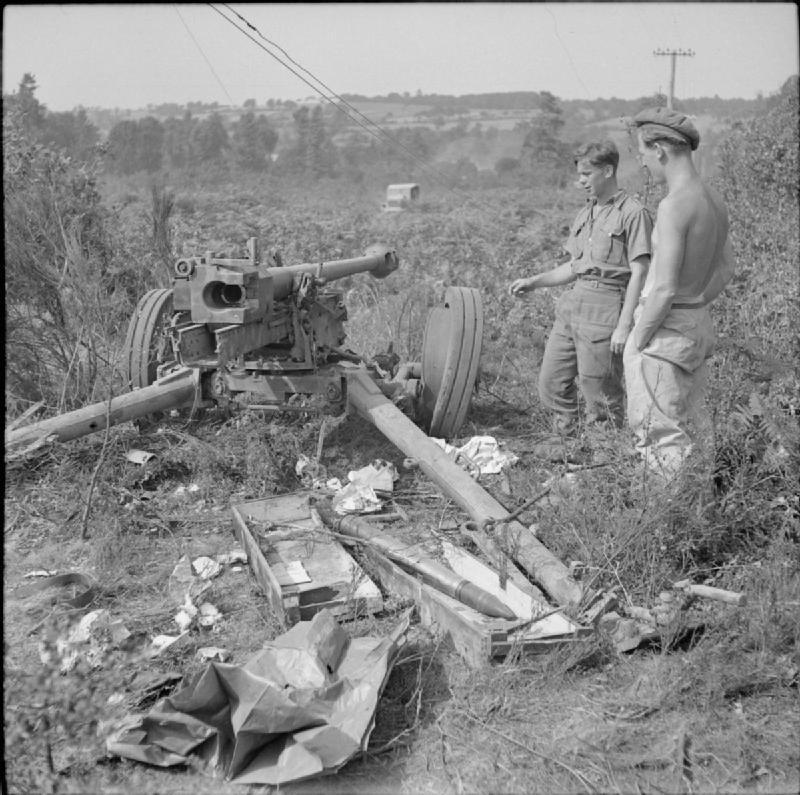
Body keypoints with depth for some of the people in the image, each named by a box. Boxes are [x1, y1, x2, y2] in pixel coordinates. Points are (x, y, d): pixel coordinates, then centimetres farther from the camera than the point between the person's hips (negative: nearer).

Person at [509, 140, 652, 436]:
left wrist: (624, 325, -17)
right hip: (571, 304, 8)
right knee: (551, 385, 9)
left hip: (605, 310, -8)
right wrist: (533, 282, 14)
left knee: (599, 394, -2)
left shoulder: (632, 213, -6)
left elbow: (639, 272, -11)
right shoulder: (585, 213, 18)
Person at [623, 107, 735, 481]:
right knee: (693, 429, 18)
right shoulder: (715, 201, 6)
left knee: (659, 435, -1)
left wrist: (638, 342, -12)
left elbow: (664, 290, -23)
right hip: (699, 327, 9)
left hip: (665, 334, -9)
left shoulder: (674, 205, -21)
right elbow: (725, 270, 18)